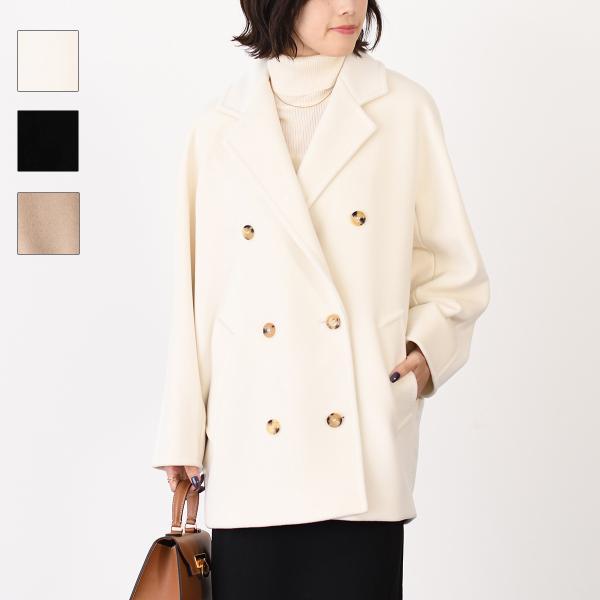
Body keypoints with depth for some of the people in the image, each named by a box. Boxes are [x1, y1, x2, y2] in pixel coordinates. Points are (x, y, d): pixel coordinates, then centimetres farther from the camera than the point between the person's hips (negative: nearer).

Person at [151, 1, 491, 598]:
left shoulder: (403, 111, 4)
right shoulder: (219, 127, 7)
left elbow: (453, 269, 10)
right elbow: (195, 293, 8)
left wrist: (429, 346, -8)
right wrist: (183, 434, 7)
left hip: (364, 451, -1)